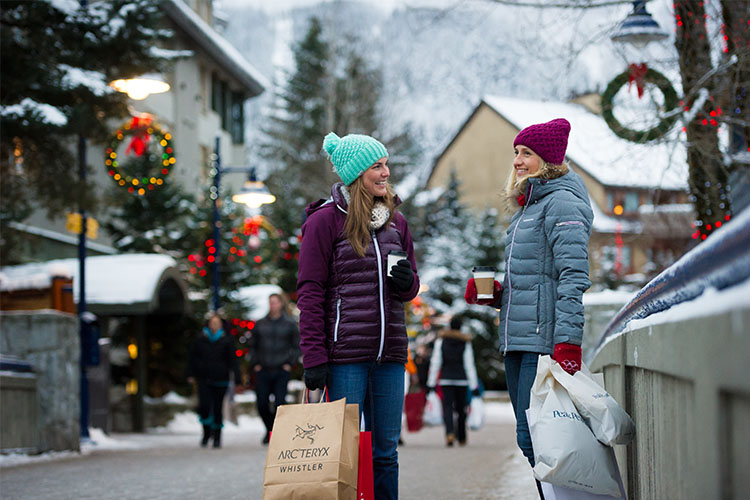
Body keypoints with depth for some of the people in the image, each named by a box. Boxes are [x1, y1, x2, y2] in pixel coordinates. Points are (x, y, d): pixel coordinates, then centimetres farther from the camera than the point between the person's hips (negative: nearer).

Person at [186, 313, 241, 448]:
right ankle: (207, 432, 11)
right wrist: (191, 375, 8)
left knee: (218, 408, 2)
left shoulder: (226, 341, 2)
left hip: (220, 381, -1)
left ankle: (217, 437, 14)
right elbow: (192, 358, 12)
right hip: (204, 380, 1)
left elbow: (232, 361, 1)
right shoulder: (200, 340, 5)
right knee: (204, 406, -11)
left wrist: (236, 378, -6)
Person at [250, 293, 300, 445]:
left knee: (280, 403, -10)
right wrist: (255, 363, 7)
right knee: (262, 405, 0)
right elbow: (253, 345, 17)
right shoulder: (260, 324, 9)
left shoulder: (290, 324, 4)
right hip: (263, 371, 2)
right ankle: (269, 430, 23)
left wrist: (290, 363, -2)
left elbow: (296, 346, 9)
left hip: (282, 371, -2)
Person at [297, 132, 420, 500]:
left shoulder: (395, 221, 14)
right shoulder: (325, 219, -3)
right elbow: (310, 293, -6)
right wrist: (314, 358, -13)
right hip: (345, 354, -5)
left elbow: (410, 288, 22)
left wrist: (406, 281, -4)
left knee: (386, 452, 8)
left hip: (389, 353, 6)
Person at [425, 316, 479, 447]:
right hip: (461, 380, 0)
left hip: (446, 379, 0)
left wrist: (431, 383, 1)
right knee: (460, 408, 12)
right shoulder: (466, 343, -1)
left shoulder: (441, 340, 1)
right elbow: (469, 365, -3)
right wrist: (474, 386, -1)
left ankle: (450, 432, -28)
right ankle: (462, 438, 20)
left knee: (447, 407, -4)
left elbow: (435, 363, -1)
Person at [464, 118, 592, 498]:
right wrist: (493, 293, 9)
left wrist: (567, 342, -24)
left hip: (545, 341, -10)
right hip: (518, 340, 10)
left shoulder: (561, 203, -8)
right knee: (528, 437, 9)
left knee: (533, 436, -13)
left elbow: (573, 277, -17)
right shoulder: (528, 206, 22)